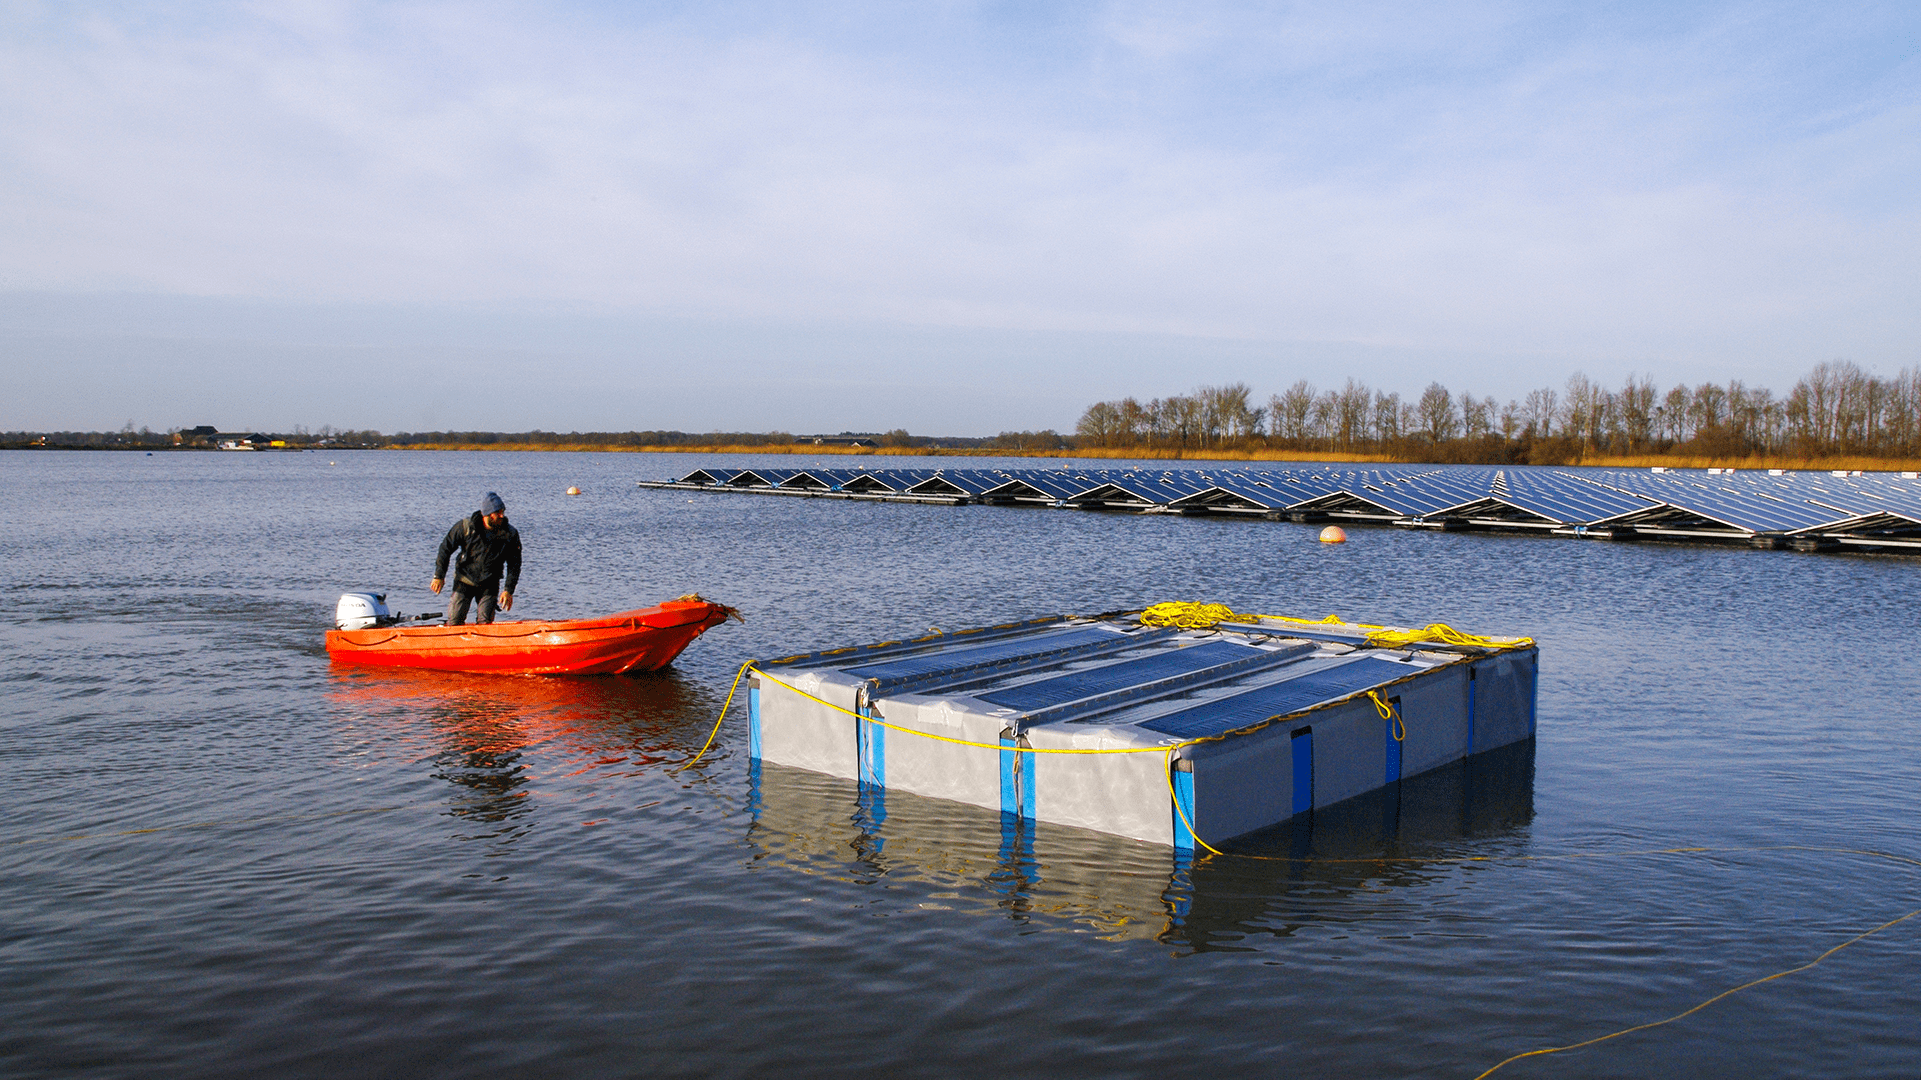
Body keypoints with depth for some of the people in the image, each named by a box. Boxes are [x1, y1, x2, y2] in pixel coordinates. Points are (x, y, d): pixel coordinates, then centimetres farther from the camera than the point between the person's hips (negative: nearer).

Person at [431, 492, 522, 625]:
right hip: (464, 581, -1)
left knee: (485, 622, -6)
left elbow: (514, 564, -3)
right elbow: (446, 548, -3)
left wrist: (509, 590, -10)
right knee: (455, 621, -3)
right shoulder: (466, 526, -14)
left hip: (489, 585, 1)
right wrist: (439, 576, -3)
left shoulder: (510, 534, -11)